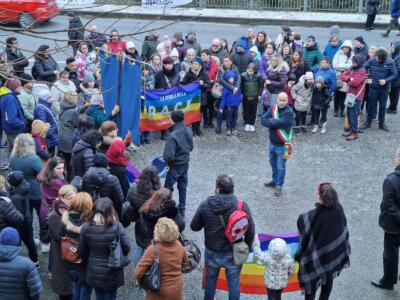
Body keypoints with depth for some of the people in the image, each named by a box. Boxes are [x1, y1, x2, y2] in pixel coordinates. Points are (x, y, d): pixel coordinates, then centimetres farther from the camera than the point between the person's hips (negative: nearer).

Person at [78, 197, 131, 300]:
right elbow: (127, 248, -13)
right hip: (112, 273, -3)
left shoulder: (86, 227, -13)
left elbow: (82, 251, -2)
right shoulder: (117, 227, -22)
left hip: (94, 273, 3)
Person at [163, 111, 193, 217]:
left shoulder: (173, 136, -29)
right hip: (185, 163, 7)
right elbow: (191, 147, 8)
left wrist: (165, 158, -7)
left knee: (168, 188, 7)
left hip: (175, 165, -7)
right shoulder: (188, 131, -6)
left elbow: (169, 155, -27)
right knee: (183, 187, 17)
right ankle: (182, 209, 27)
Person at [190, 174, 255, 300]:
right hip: (233, 254, -1)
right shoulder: (242, 206, -17)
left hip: (211, 253, 1)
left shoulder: (205, 205, -15)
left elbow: (194, 227, -2)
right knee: (233, 283, 17)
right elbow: (251, 232, -12)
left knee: (210, 280, 24)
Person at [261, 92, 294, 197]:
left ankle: (279, 186, 19)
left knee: (281, 167, 2)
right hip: (272, 143, 6)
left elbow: (278, 123, -29)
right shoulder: (273, 108, -1)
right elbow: (263, 119, -10)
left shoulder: (289, 112, -19)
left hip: (282, 145, -6)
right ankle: (274, 181, 43)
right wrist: (274, 122, -23)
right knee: (273, 163, 23)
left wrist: (269, 121, -12)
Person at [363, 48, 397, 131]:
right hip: (373, 87, 0)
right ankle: (369, 121, 25)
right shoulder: (371, 60, -12)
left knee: (383, 106, 12)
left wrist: (386, 80, -23)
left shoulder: (390, 62, -15)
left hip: (384, 88, 0)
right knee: (371, 105, 11)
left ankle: (381, 123, 25)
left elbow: (395, 74, -10)